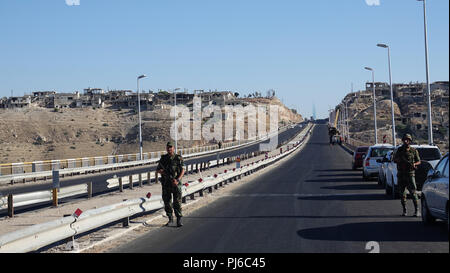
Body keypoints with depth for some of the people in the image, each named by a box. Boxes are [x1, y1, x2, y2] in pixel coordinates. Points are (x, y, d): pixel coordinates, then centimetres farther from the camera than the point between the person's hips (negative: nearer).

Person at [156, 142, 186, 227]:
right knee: (167, 202, 6)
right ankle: (170, 219, 17)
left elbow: (182, 170, -5)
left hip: (175, 183, -3)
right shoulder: (163, 158, 8)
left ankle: (179, 220, -3)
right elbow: (157, 169, 14)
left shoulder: (178, 158, -1)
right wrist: (160, 171, -10)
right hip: (166, 184, 3)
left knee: (177, 202, -6)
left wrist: (178, 180, -18)